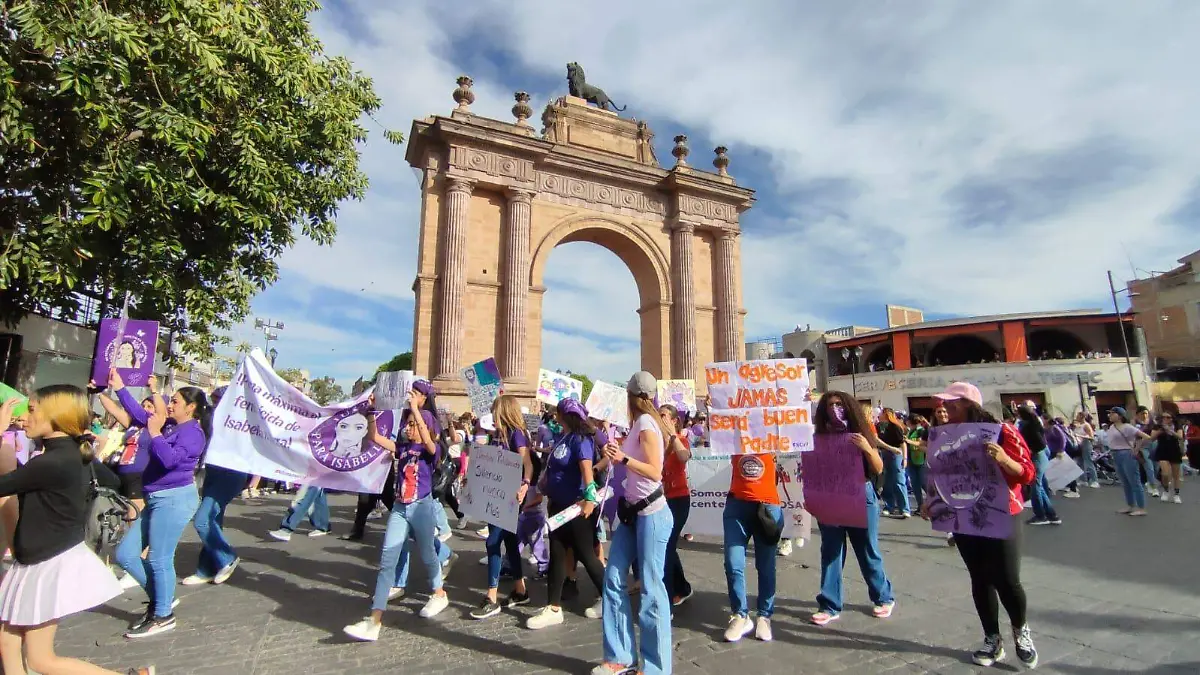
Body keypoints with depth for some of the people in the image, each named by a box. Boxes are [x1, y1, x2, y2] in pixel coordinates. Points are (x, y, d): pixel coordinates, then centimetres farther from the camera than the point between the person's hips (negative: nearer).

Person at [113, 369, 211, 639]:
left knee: (159, 559, -3)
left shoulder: (193, 433, -13)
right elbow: (138, 414, 21)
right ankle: (161, 597, 26)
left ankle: (163, 616, 13)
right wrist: (119, 388, 18)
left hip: (174, 499, -10)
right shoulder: (171, 426, 12)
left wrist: (155, 433, -16)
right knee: (125, 555, 13)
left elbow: (169, 459, -26)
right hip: (157, 499, 10)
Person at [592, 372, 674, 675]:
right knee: (613, 579, 8)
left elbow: (655, 472, -19)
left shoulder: (646, 423, -14)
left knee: (650, 587, -1)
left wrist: (623, 458, -28)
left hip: (651, 513, -9)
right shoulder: (641, 423, 11)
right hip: (631, 511, 9)